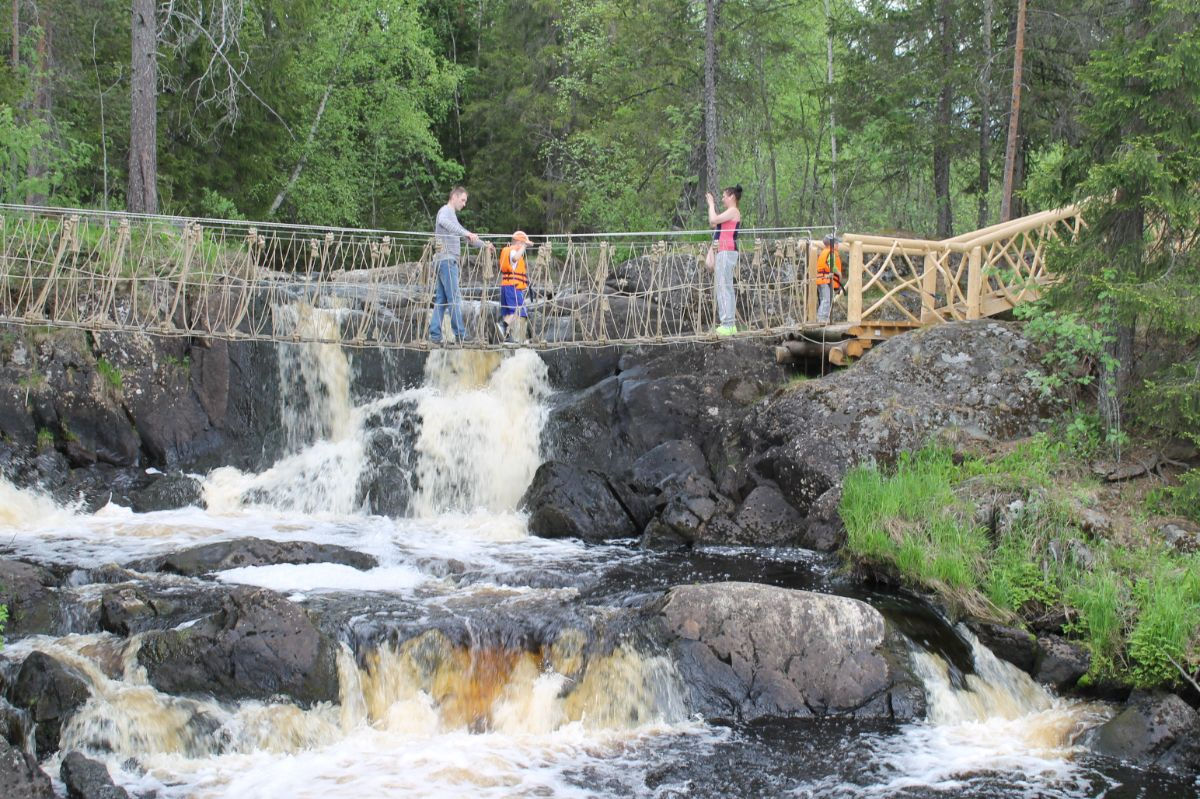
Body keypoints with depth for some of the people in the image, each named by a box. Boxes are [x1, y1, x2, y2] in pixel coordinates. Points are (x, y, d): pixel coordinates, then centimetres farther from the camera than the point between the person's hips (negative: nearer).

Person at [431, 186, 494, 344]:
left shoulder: (452, 214, 27)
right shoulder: (446, 210, -4)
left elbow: (463, 234, 38)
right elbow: (443, 221, -29)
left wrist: (484, 244, 35)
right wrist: (466, 233, -38)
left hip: (448, 261, 10)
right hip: (446, 260, -10)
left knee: (441, 300, 7)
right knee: (454, 298, -11)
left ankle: (435, 335, 6)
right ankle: (460, 334, -12)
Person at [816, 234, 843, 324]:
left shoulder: (822, 252, 21)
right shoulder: (832, 253, -8)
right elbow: (832, 266, -19)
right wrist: (839, 274, -5)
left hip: (820, 279, 9)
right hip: (827, 279, -9)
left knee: (822, 300, 13)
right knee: (827, 300, -11)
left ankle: (819, 319, 14)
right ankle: (823, 319, -16)